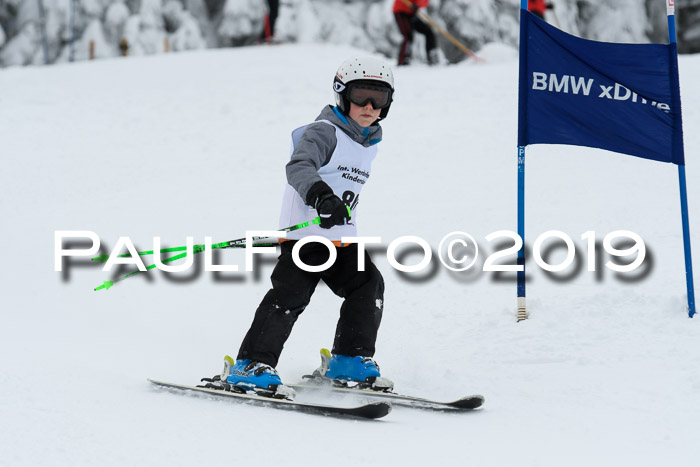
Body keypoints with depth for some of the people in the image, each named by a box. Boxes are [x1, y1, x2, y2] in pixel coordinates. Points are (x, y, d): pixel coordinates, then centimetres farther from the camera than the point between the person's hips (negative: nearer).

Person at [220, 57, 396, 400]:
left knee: (368, 285, -4)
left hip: (342, 237, 8)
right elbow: (298, 167, -30)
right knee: (291, 294, -18)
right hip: (305, 232, -8)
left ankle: (350, 360, 10)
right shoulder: (324, 132, -11)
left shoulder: (369, 143, 16)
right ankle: (250, 366, -16)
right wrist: (320, 195, -48)